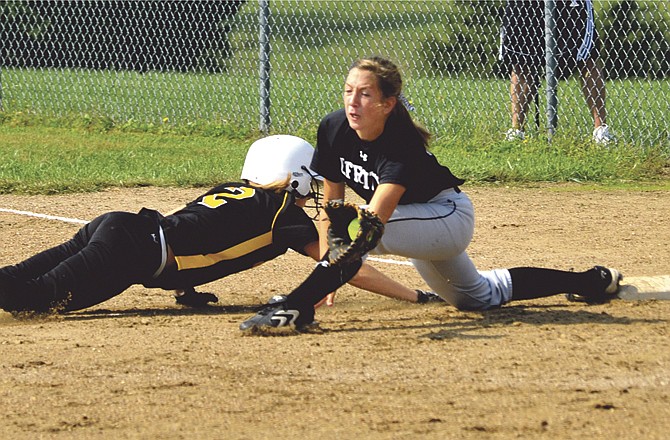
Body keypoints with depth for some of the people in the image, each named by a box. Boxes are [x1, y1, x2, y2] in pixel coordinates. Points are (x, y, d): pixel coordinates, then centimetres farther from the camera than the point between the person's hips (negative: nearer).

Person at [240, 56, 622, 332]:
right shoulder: (333, 130, -18)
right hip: (420, 223, 8)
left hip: (451, 216, -8)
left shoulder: (401, 145, -36)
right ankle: (589, 282, 39)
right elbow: (331, 203, -8)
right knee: (480, 298, 26)